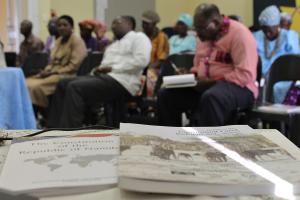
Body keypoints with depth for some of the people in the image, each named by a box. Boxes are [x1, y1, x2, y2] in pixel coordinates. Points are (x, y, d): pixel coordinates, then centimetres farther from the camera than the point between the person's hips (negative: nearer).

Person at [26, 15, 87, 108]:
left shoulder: (77, 41, -6)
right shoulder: (59, 40, 20)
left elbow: (74, 66, -14)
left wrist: (54, 72, -15)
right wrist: (46, 70, -1)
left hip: (66, 76, -8)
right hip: (53, 73, 8)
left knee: (35, 87, -27)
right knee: (26, 84, -12)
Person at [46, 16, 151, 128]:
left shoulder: (139, 37, 5)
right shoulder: (114, 44, 31)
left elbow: (141, 60, -14)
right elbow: (105, 64, 19)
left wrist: (112, 68, -14)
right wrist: (99, 69, -6)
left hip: (121, 81, -9)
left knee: (74, 87, -24)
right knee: (63, 85, 0)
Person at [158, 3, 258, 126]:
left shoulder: (239, 33, -12)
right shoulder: (206, 36, 15)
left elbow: (245, 75, -21)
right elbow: (198, 66, 25)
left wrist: (212, 82, -22)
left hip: (237, 87, -8)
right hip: (206, 86, 8)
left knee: (210, 98, -40)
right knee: (166, 95, -5)